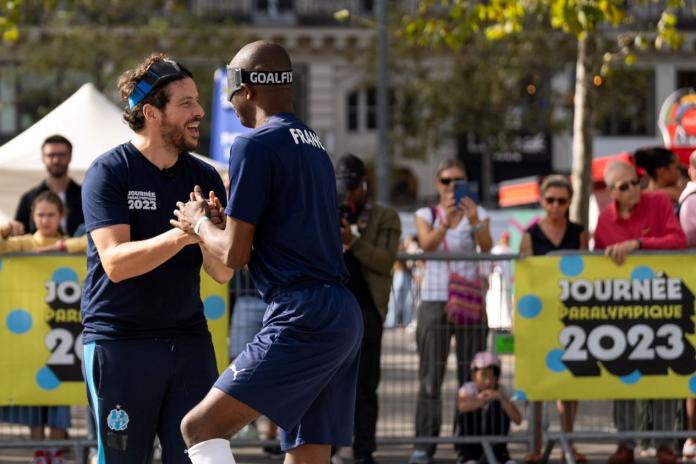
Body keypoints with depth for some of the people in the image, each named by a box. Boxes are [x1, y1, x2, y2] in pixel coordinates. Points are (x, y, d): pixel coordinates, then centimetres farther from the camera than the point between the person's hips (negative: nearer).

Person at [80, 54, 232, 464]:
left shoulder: (204, 178, 6)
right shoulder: (109, 172, -8)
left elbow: (222, 272, 1)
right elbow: (116, 263, -19)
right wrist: (181, 234, -32)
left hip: (188, 338, 5)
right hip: (119, 340, -5)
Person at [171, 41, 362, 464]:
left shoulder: (256, 144, -7)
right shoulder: (314, 144, 19)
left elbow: (234, 254, -8)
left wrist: (199, 224, 11)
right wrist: (220, 219, 28)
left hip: (302, 318, -9)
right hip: (344, 316, 9)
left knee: (201, 427, -10)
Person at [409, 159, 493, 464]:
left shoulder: (477, 213, 5)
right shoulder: (427, 215, 6)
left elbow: (486, 247, -13)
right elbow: (427, 244, -13)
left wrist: (474, 222, -31)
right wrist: (446, 222, -31)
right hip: (434, 301, 0)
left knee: (471, 376, -3)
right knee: (430, 377, -2)